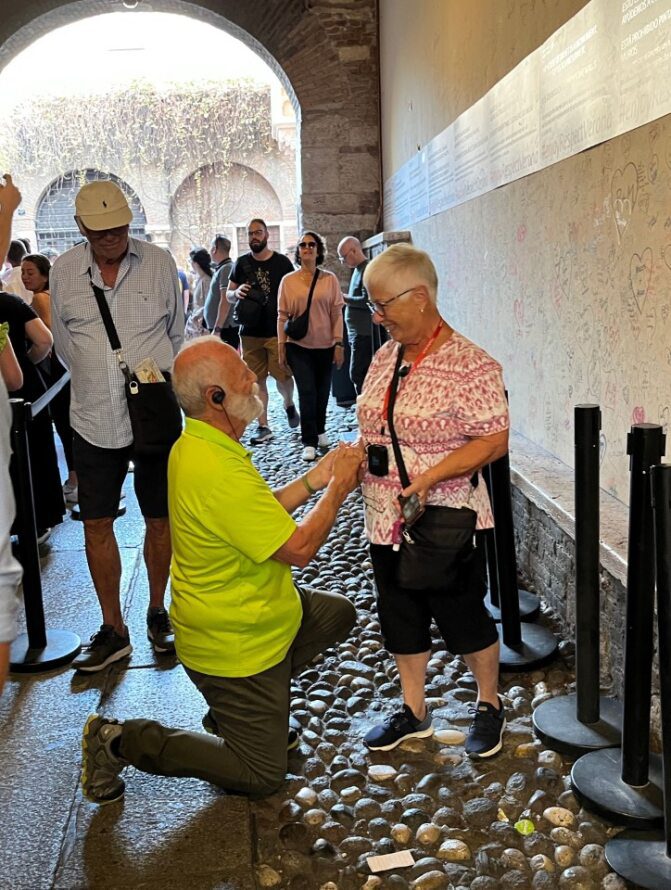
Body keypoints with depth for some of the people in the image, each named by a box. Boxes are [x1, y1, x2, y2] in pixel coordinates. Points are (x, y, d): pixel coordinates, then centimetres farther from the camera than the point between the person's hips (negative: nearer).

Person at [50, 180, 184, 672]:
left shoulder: (158, 262, -3)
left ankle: (158, 612, 29)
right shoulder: (63, 271, 1)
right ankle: (113, 631, 20)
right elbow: (64, 344, 12)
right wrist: (99, 384, 9)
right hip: (95, 419, 2)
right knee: (97, 525, 5)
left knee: (160, 520, 8)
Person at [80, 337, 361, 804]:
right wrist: (338, 489, -14)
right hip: (235, 644, -9)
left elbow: (260, 513, 9)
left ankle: (230, 709, 25)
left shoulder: (193, 445, -1)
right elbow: (299, 548, -27)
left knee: (339, 612, 23)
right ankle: (121, 740, 6)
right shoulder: (221, 473, -34)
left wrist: (313, 480, -1)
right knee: (263, 775, 5)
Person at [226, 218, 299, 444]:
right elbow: (228, 294, 12)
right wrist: (237, 292, -12)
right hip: (250, 331, 3)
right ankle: (263, 426, 11)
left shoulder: (281, 262, 1)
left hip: (278, 330, -2)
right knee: (257, 379, 4)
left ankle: (289, 405, 27)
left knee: (283, 375, -6)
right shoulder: (241, 263, 8)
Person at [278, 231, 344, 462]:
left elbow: (336, 313, 1)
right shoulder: (288, 281, 2)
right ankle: (309, 442, -2)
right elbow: (282, 316, 3)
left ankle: (319, 431, 33)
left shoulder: (330, 279, 2)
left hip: (325, 345, 1)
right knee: (307, 391, -9)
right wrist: (281, 346, -1)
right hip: (298, 346, -1)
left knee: (322, 392, 9)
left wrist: (339, 344, -3)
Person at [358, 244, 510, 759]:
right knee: (401, 617, 18)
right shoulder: (386, 357, 6)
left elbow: (495, 440, -19)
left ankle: (490, 705, 35)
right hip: (387, 521, 7)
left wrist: (431, 476, -27)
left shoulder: (471, 365, -17)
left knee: (463, 618, 10)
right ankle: (414, 712, 37)